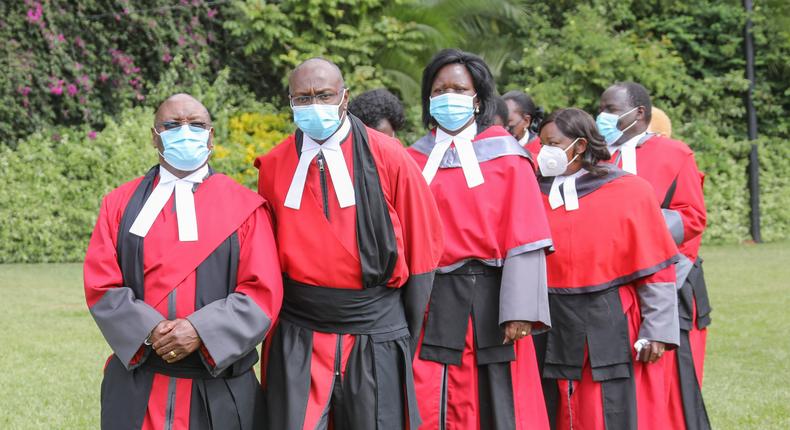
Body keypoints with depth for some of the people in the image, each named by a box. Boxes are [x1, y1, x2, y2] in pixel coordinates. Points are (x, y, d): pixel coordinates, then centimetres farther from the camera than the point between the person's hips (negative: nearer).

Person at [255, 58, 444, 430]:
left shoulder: (387, 157, -5)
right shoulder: (274, 166, 1)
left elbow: (421, 245, 0)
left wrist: (407, 334, 1)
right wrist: (272, 326, 8)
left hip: (375, 332, -1)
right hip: (297, 337, 1)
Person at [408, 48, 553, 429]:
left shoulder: (505, 157, 1)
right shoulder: (415, 159, 9)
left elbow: (523, 240, -6)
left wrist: (520, 311, -13)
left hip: (491, 298, -2)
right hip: (432, 301, 2)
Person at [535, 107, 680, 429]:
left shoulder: (630, 191, -2)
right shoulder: (537, 195, 7)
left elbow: (656, 271, -4)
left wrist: (656, 331, -10)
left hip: (614, 330, -3)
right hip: (555, 332, 3)